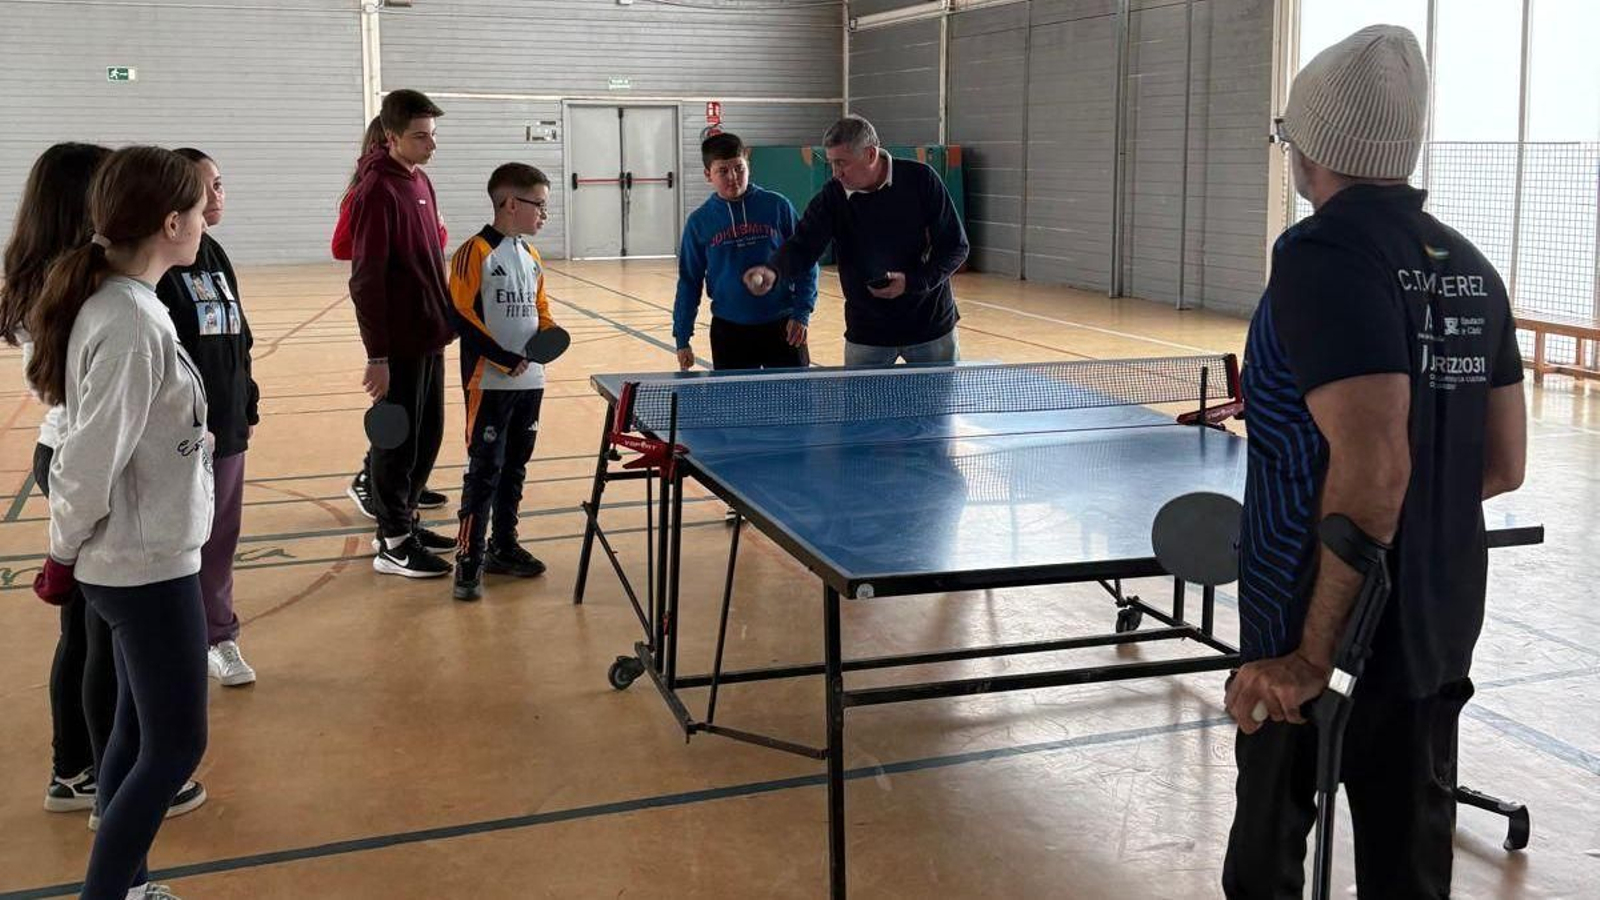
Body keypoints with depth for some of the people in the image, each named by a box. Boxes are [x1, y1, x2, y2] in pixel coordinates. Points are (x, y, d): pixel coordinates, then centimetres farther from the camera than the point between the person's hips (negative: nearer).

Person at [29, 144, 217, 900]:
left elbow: (103, 434, 9)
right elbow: (93, 459, -22)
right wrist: (66, 554, -7)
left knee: (137, 731, 18)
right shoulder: (133, 323, -24)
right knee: (176, 745, 2)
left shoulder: (114, 303, 4)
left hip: (136, 560, 9)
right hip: (148, 565, -9)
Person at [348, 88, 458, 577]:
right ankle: (393, 543, 13)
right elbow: (366, 279, -19)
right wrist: (377, 355, -20)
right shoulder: (377, 191, -16)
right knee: (397, 440, 2)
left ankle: (403, 519, 30)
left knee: (427, 436, 16)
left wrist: (445, 320, 16)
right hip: (399, 344, -8)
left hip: (430, 337, 8)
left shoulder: (421, 183, 10)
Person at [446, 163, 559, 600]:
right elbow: (461, 316, -15)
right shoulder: (475, 252, -11)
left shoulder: (531, 256, 12)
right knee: (484, 470, -5)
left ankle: (504, 547, 27)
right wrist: (505, 359, -18)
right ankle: (468, 559, 2)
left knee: (514, 467, 15)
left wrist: (549, 334, -2)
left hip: (529, 381, 7)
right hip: (489, 381, -7)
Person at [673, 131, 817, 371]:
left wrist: (802, 313, -6)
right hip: (729, 331, 1)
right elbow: (689, 281, 7)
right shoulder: (699, 222, 1)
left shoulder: (777, 207, -2)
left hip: (782, 327, -1)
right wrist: (682, 337, 5)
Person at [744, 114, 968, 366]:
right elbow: (803, 245, -14)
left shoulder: (920, 180, -12)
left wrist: (913, 282, -21)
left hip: (931, 327, -1)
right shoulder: (832, 197, -7)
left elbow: (956, 246, -8)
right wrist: (773, 271, -37)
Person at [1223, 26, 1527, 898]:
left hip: (1317, 634, -7)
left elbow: (1373, 468, -28)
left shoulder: (1324, 254, -18)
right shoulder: (1468, 266, 6)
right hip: (1439, 632, 7)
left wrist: (1310, 653, -24)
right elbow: (1504, 464, 10)